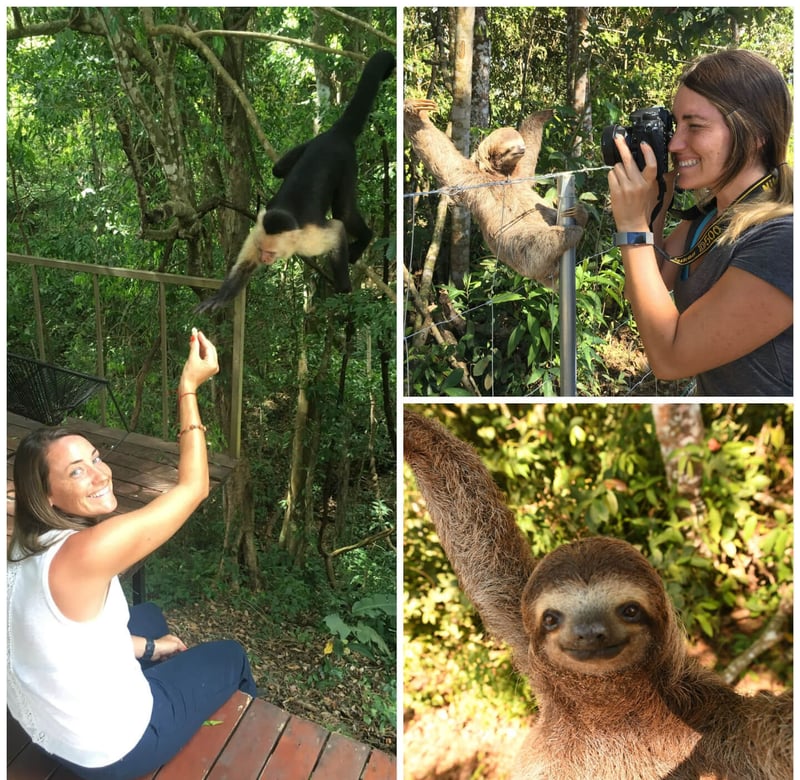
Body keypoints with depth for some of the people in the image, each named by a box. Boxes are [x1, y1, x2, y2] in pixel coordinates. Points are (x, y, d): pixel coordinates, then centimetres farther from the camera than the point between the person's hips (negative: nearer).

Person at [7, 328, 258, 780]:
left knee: (150, 615, 29)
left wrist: (147, 647, 12)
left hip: (42, 722, 7)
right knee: (232, 657, 16)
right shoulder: (88, 551, -34)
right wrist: (189, 387, -23)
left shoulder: (29, 545, -7)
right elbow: (194, 488, -26)